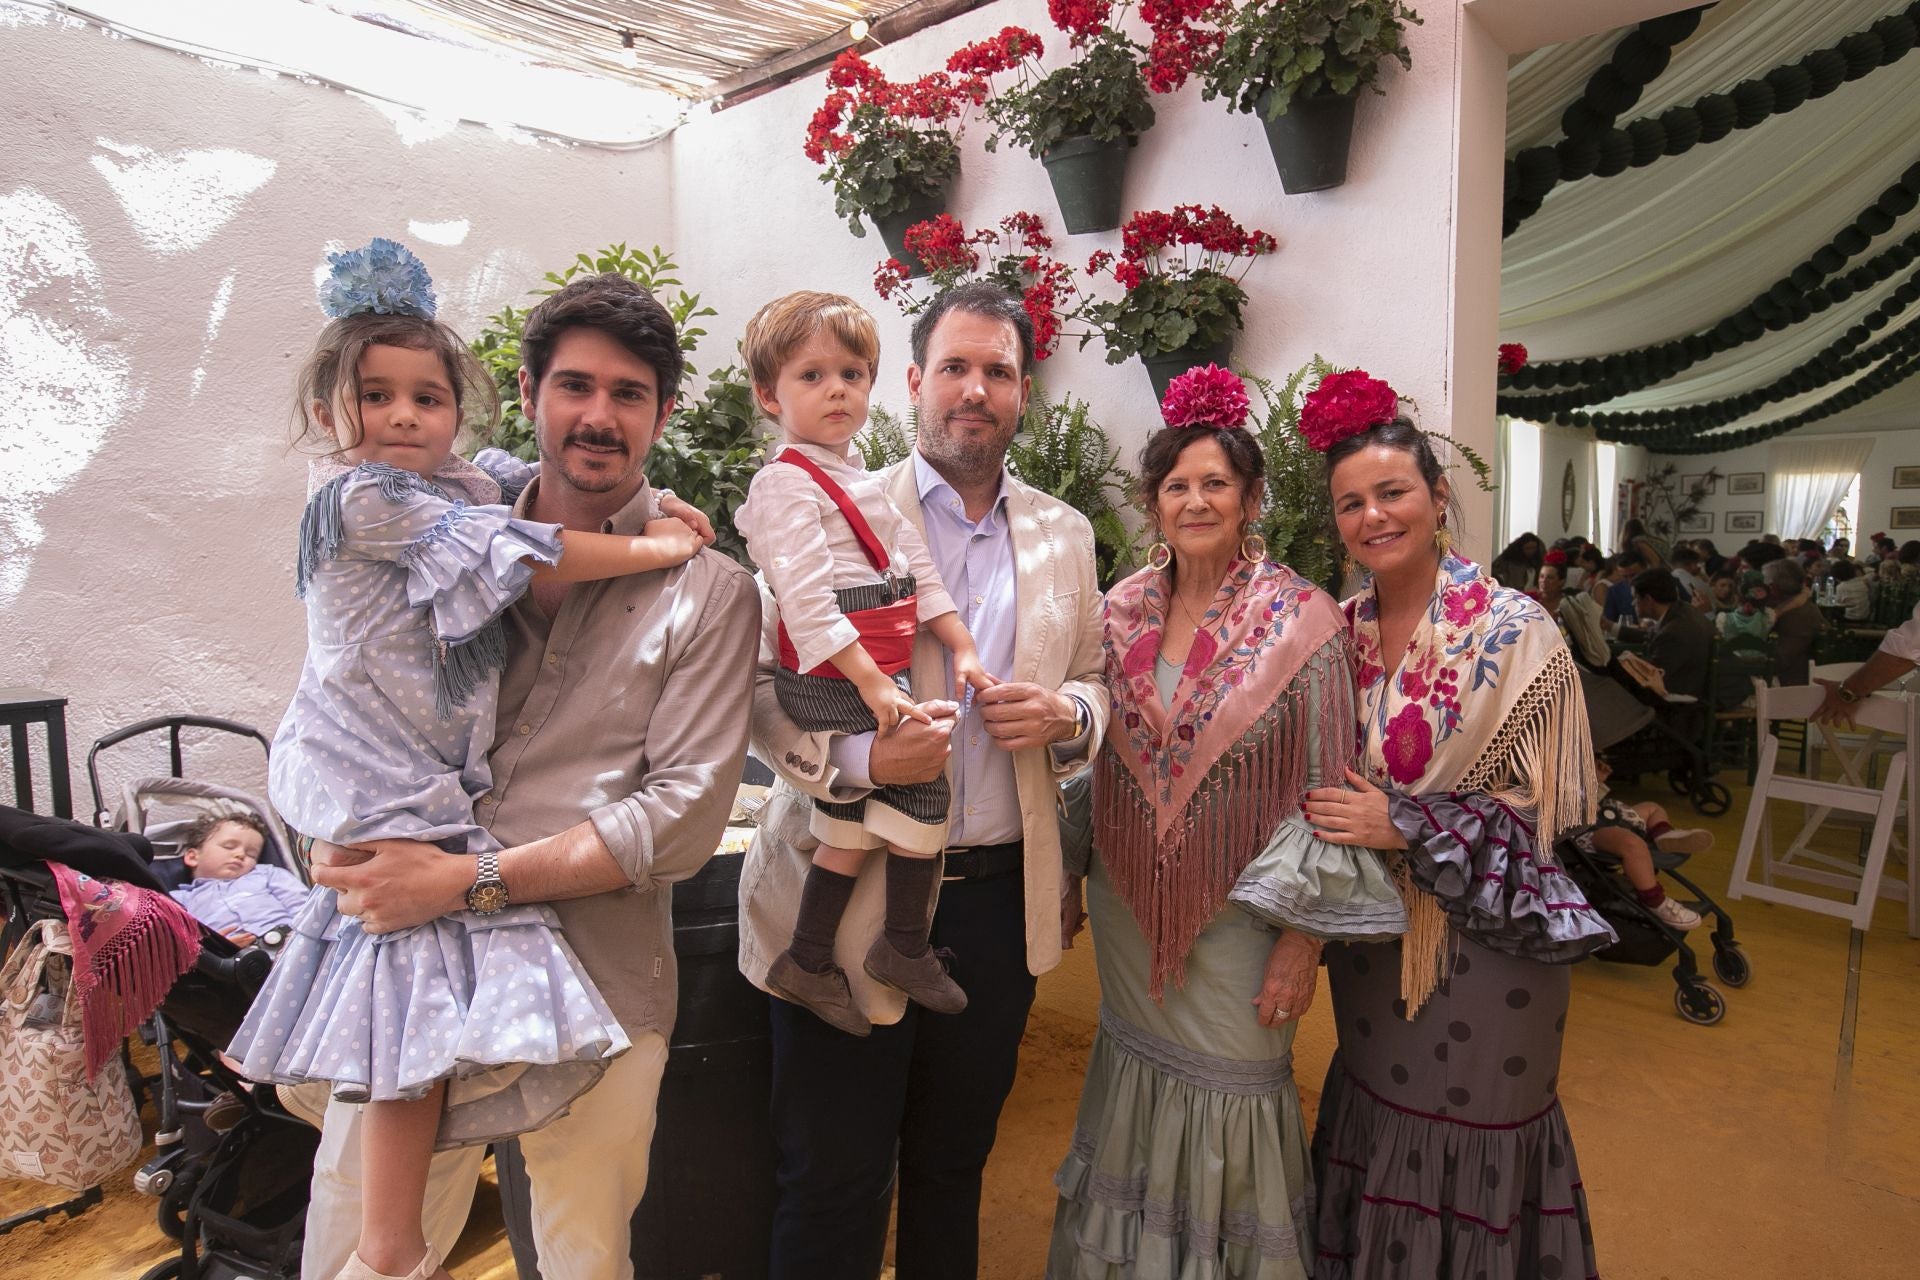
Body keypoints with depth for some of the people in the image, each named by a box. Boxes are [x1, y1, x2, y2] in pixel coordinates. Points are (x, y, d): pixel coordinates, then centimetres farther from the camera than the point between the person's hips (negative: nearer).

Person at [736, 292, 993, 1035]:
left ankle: (810, 965, 26)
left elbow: (917, 569, 19)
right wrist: (875, 687, -25)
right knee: (924, 785, -6)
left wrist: (962, 647, 12)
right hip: (831, 681, -9)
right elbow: (807, 602, -21)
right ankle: (906, 951, 13)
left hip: (873, 675, 9)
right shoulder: (785, 484, -12)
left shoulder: (866, 485, 17)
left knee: (855, 825, 11)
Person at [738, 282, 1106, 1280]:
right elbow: (763, 688, -8)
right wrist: (859, 756, -25)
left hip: (1001, 896, 4)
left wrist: (1065, 713, -8)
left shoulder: (1065, 535, 9)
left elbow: (1098, 685, 15)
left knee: (954, 1167, 22)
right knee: (832, 1184, 10)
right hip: (852, 894, -3)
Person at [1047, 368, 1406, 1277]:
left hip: (1236, 912, -4)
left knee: (1232, 1097, 8)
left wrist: (1303, 938, -12)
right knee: (1136, 1063, 19)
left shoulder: (1300, 621, -11)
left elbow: (1327, 793, -11)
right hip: (1127, 905, 4)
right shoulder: (1122, 611, 0)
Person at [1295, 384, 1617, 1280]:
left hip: (1482, 936, -4)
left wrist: (1405, 827, -23)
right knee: (1373, 1116, 20)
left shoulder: (1513, 633, -14)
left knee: (1471, 1138, 10)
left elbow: (1540, 809, -14)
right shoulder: (1343, 632, 0)